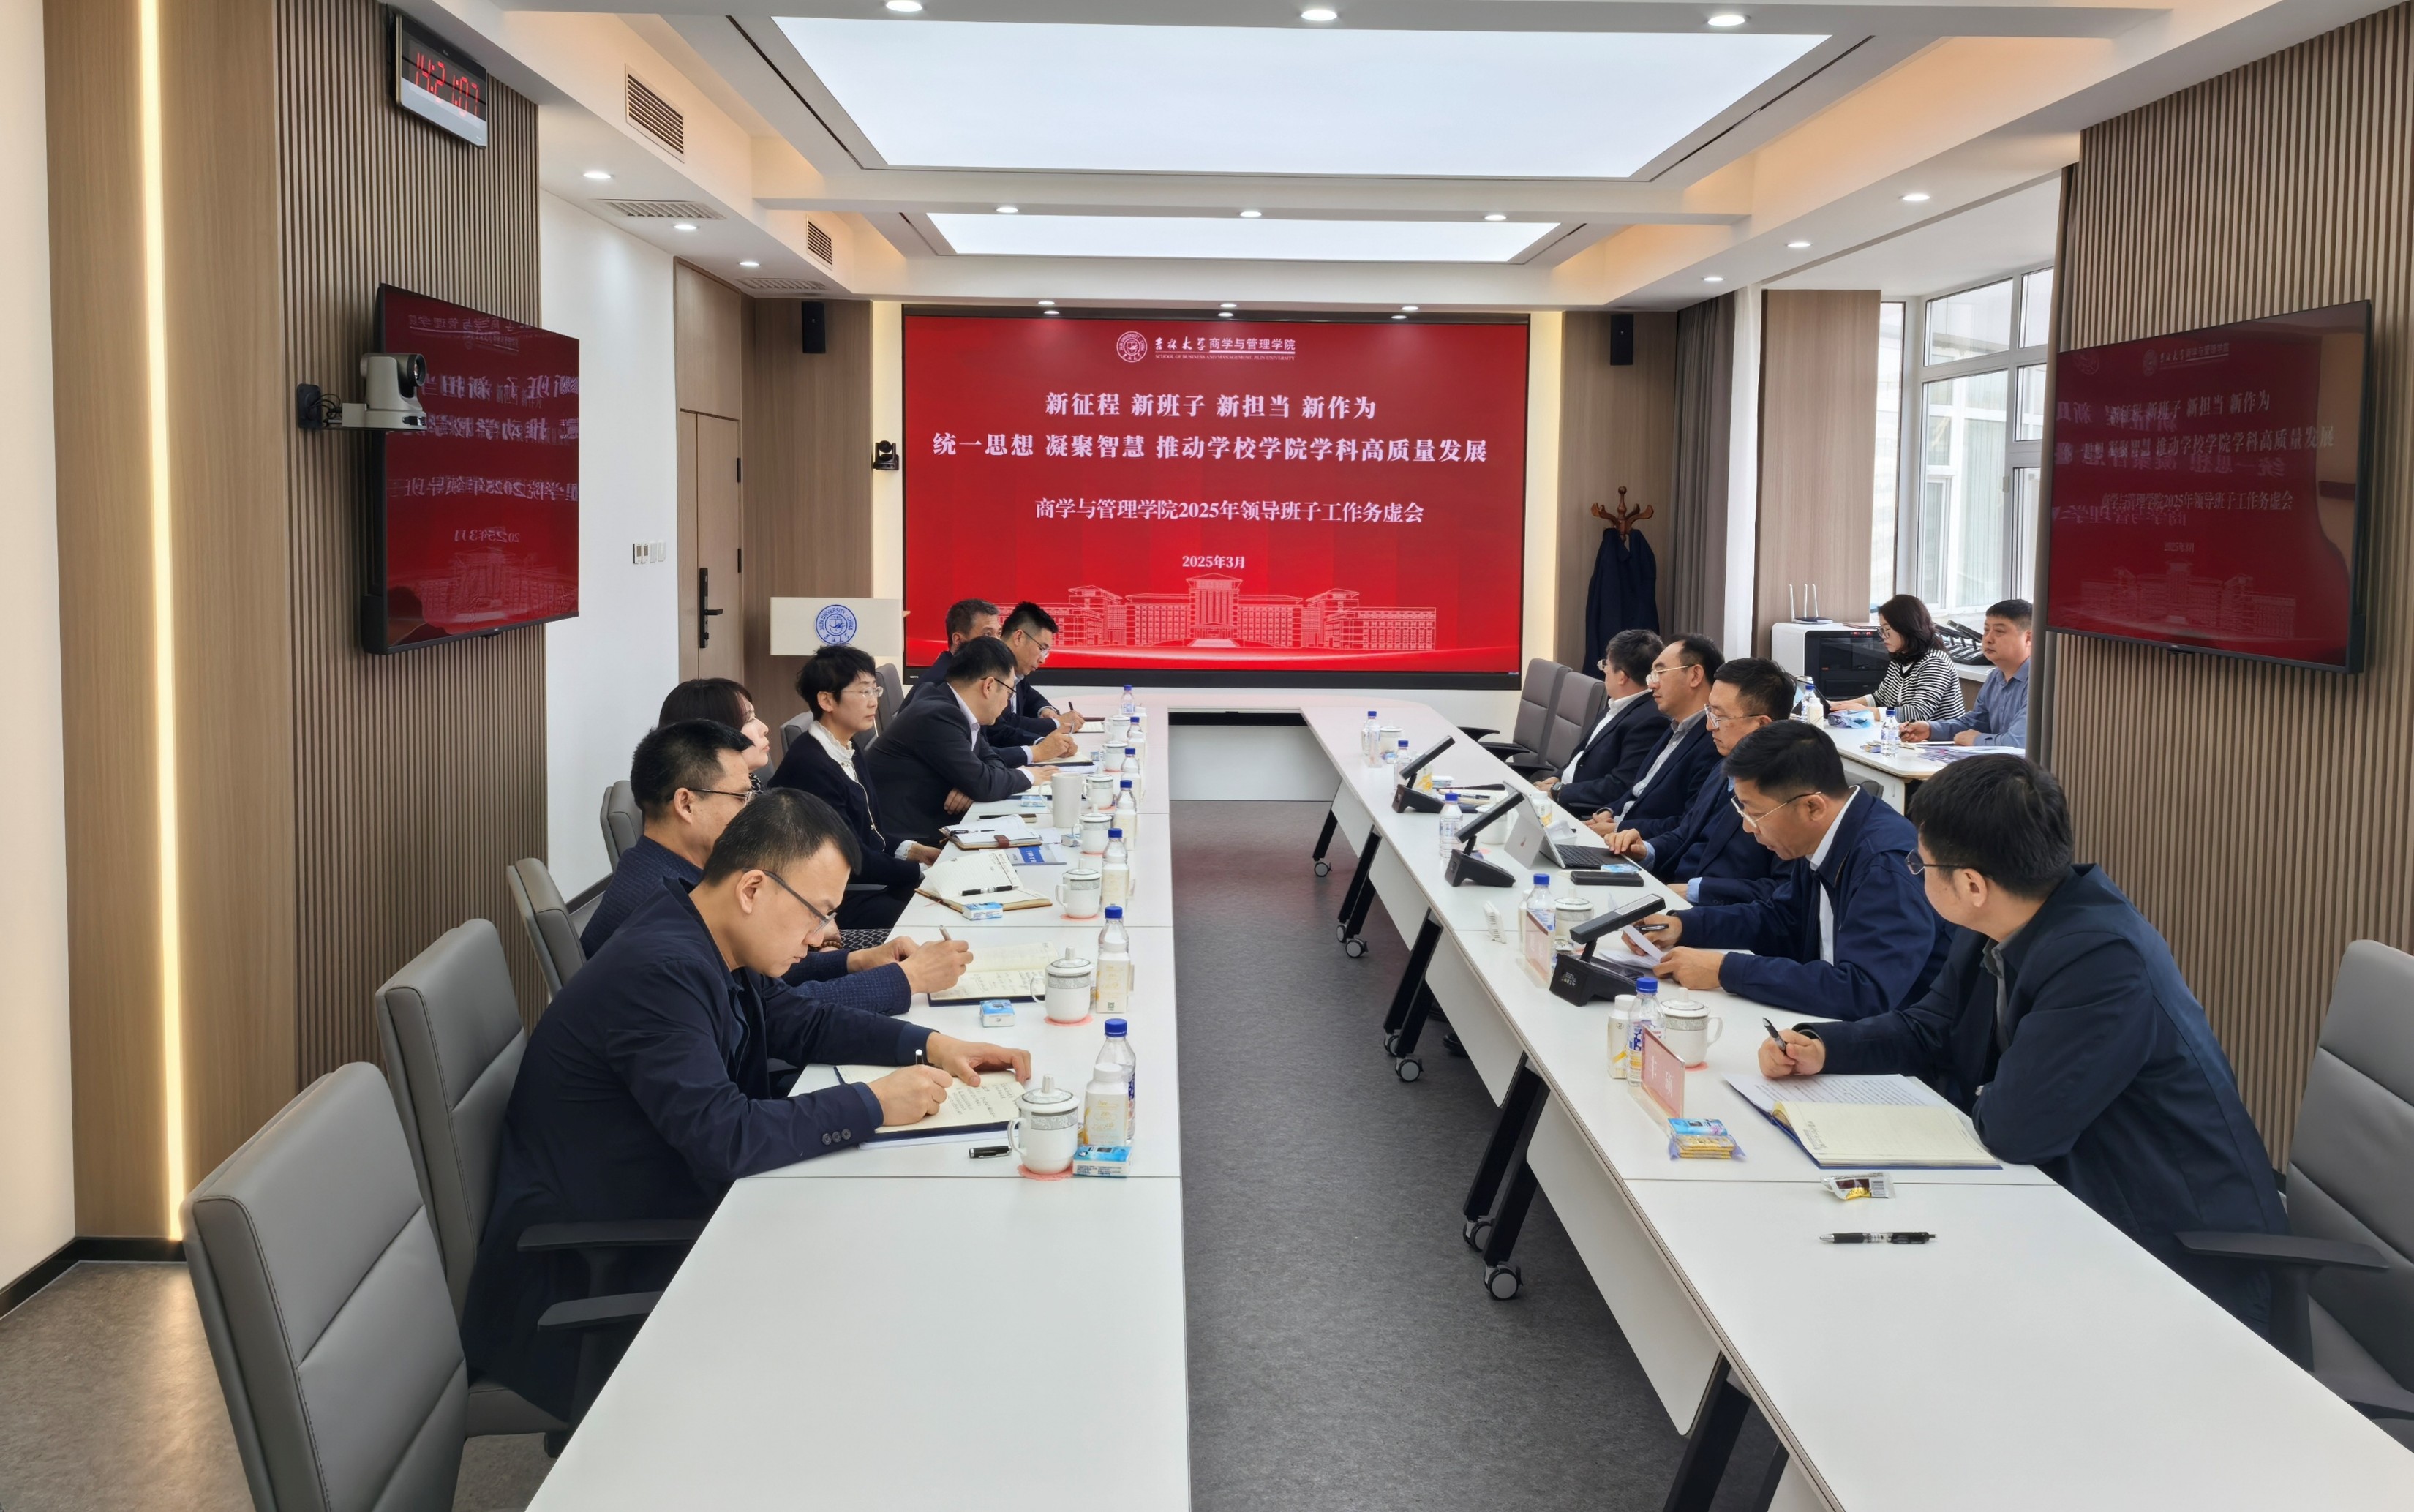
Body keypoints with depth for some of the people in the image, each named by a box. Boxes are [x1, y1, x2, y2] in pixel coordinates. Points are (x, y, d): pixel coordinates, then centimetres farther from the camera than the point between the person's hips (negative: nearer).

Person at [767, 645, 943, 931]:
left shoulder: (847, 752, 9)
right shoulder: (811, 767, -21)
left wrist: (912, 851, 0)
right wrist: (923, 871, -13)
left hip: (871, 883, 9)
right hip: (841, 904, -9)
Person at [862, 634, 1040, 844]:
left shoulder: (954, 710, 7)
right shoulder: (938, 716, -20)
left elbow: (991, 760, 15)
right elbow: (982, 785, -20)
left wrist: (972, 788, -6)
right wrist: (1026, 775, -2)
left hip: (926, 826, 8)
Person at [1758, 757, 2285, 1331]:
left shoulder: (2103, 960, -29)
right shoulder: (1999, 929, -2)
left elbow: (2016, 1128, -27)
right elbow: (1928, 1027, 12)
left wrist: (1974, 1096, -5)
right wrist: (1822, 1047, -4)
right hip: (2076, 1204, 8)